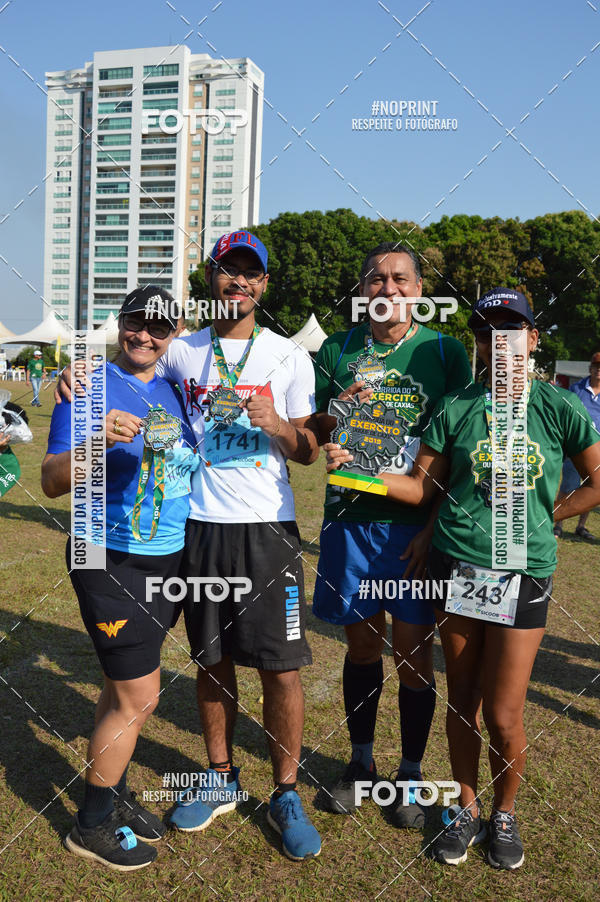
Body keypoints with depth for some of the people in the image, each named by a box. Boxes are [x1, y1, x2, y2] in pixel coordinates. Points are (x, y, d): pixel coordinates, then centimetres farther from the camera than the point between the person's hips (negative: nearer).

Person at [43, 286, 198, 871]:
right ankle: (92, 825, 20)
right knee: (139, 695, -2)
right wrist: (95, 440, -32)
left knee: (123, 685, 18)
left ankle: (113, 797, 36)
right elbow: (51, 482, -15)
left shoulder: (171, 390, 9)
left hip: (166, 559, 6)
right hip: (112, 561, -6)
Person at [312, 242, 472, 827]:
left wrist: (434, 527, -8)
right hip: (351, 519, 2)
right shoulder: (337, 351, 6)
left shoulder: (445, 352, 1)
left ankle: (411, 774, 25)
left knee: (413, 650, 4)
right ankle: (361, 762, 33)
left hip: (417, 523, -1)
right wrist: (336, 412, -12)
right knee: (361, 644, 13)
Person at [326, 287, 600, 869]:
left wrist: (542, 517, 3)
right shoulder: (456, 408, 2)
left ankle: (505, 814, 33)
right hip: (456, 568, 1)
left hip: (524, 574, -1)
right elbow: (421, 487, 1)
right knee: (461, 701, 13)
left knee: (503, 716, 4)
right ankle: (467, 808, 36)